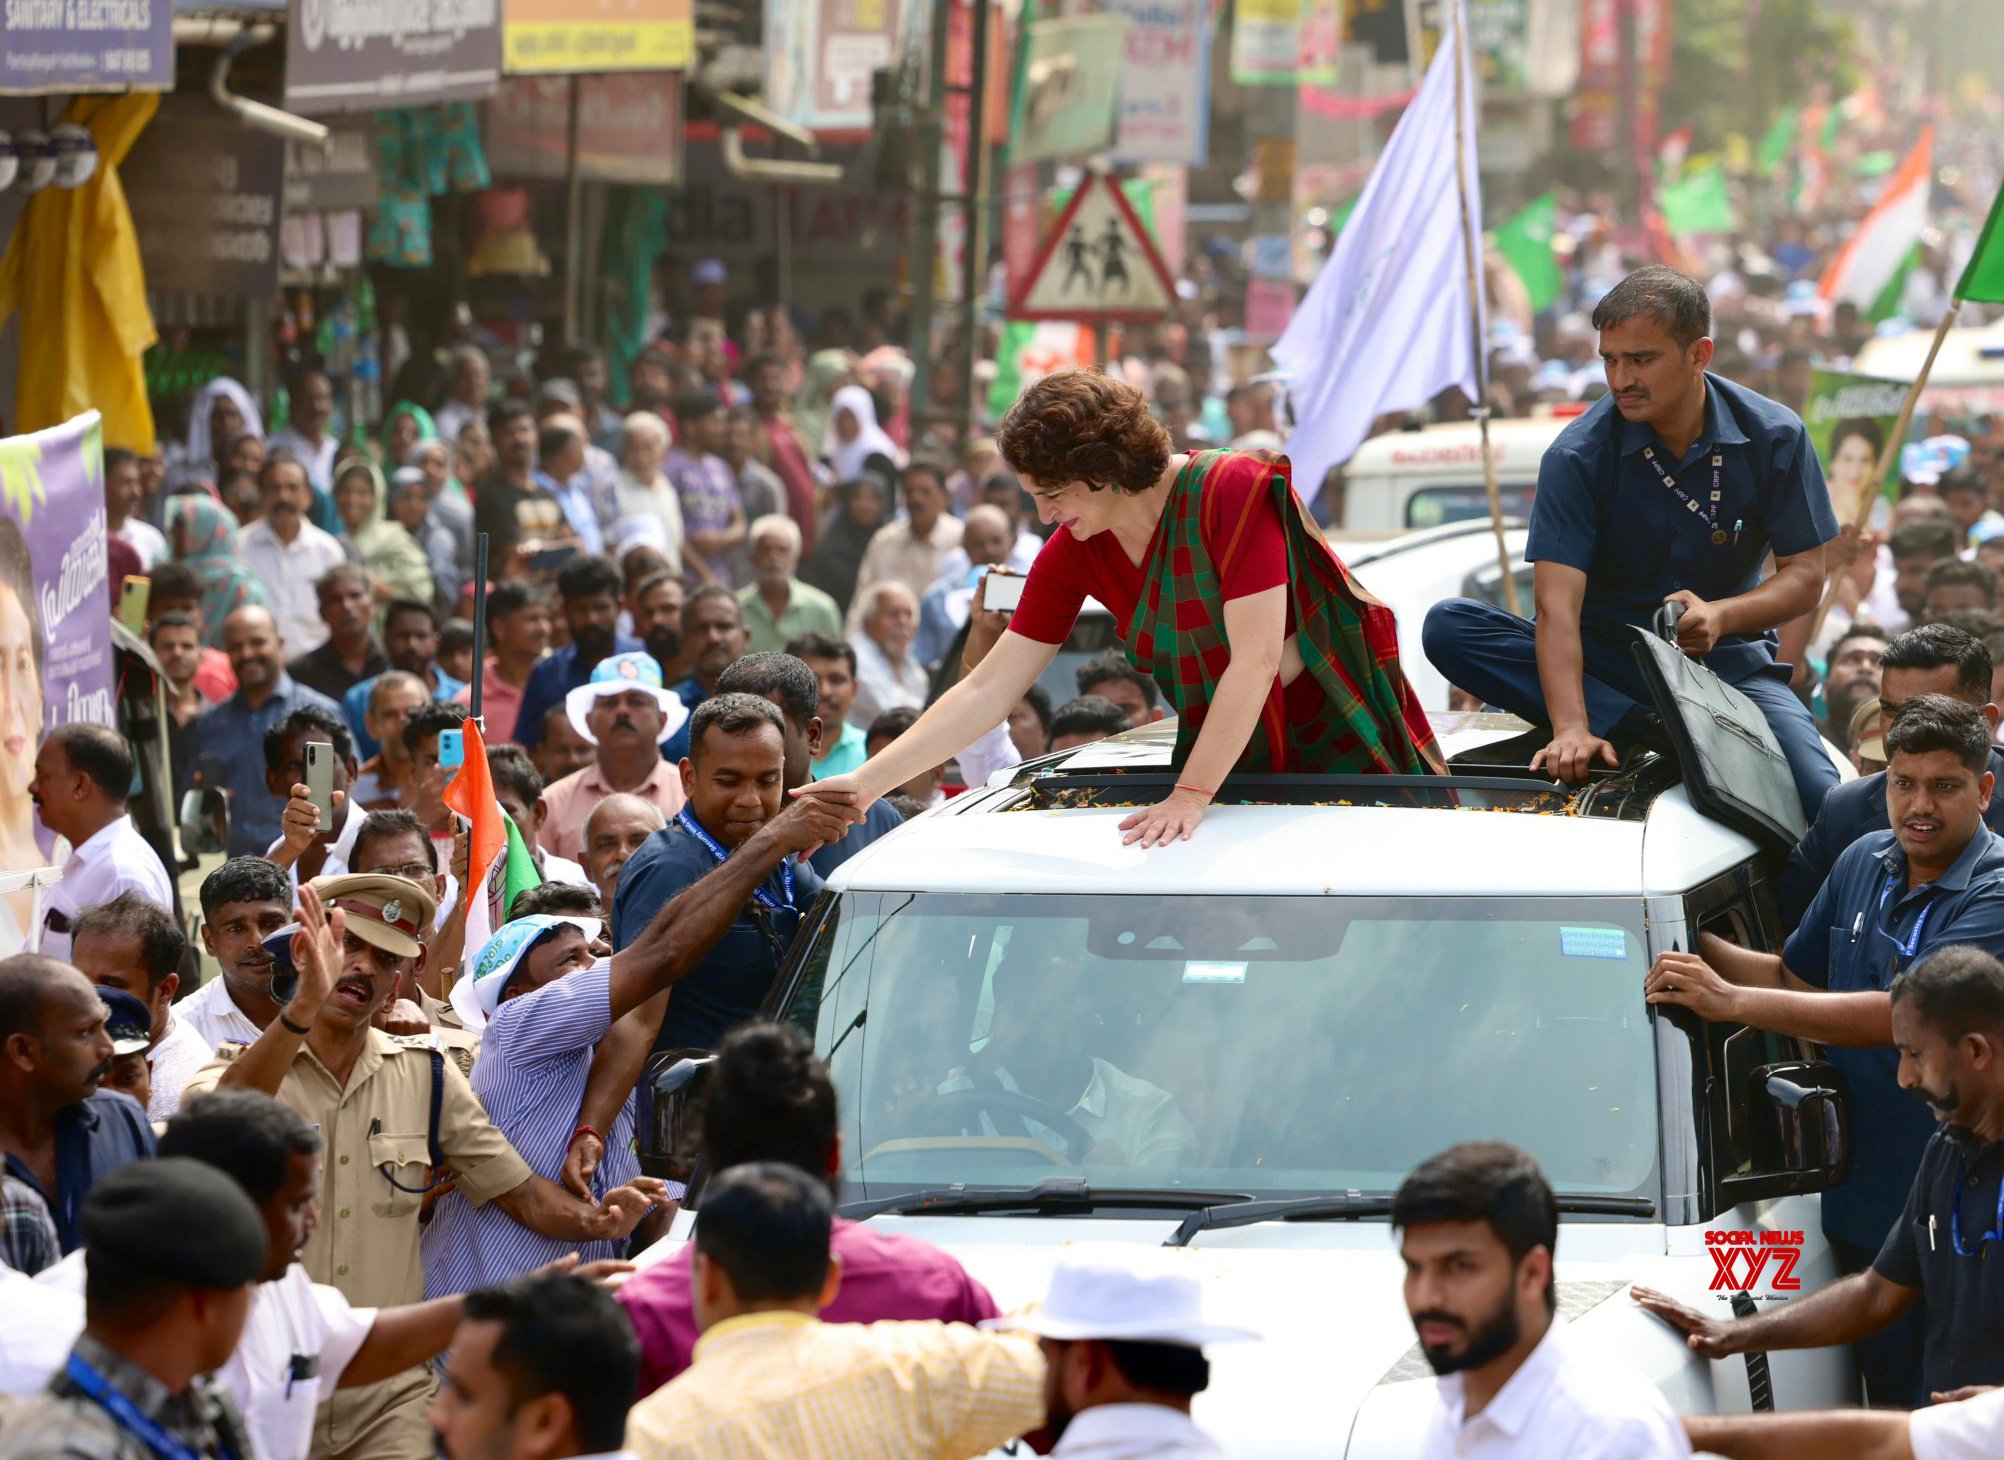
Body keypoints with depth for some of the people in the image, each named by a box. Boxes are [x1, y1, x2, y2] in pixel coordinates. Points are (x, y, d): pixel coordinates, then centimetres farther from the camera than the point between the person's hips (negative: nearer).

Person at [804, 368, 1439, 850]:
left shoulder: (1232, 492, -23)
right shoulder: (1073, 554, -5)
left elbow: (1255, 659, -26)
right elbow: (988, 689, -3)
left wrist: (1191, 795, -29)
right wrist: (870, 782, -10)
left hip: (1338, 737, -5)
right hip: (1228, 759, 5)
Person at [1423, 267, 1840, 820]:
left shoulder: (1775, 437, -7)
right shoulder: (1578, 455, -13)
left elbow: (1805, 575, -3)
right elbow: (1558, 605, -23)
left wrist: (1722, 615, -26)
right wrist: (1571, 730, -39)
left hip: (1727, 662, -1)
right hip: (1606, 660, 1)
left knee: (1821, 804, -30)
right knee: (1447, 627, -28)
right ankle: (1652, 730, -34)